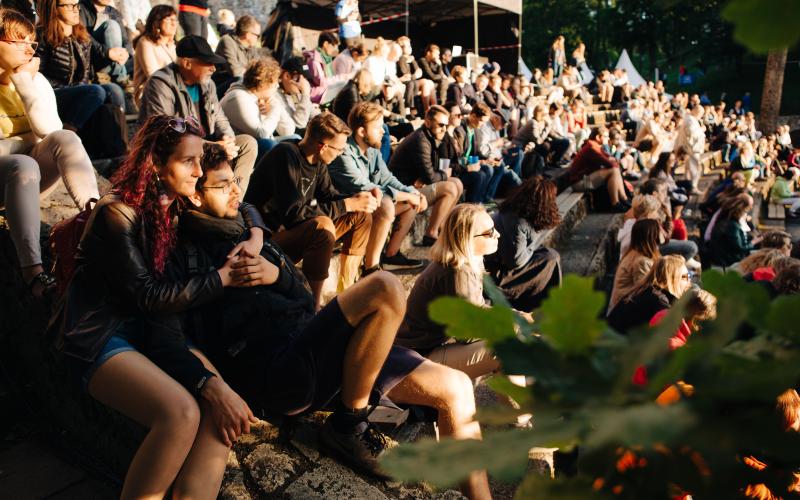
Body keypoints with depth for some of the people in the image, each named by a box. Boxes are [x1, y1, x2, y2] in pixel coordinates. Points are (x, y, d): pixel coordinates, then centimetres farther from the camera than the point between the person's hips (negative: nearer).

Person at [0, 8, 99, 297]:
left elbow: (51, 130, -13)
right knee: (24, 166, -36)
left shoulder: (36, 80, 3)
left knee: (65, 139, -25)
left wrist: (26, 82, -15)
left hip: (32, 172, 3)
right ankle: (31, 268, -44)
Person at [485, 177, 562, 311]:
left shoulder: (512, 210, 1)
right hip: (495, 275, -10)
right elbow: (516, 261, -23)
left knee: (549, 253, 12)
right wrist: (531, 249, -7)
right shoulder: (518, 223, -27)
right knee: (551, 258, -7)